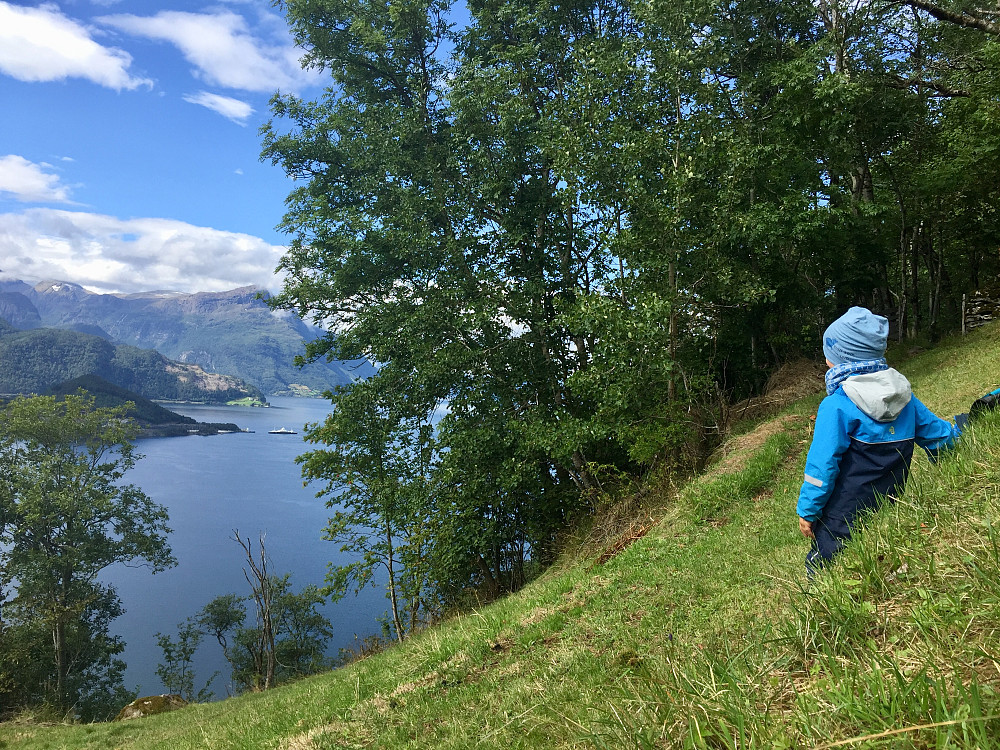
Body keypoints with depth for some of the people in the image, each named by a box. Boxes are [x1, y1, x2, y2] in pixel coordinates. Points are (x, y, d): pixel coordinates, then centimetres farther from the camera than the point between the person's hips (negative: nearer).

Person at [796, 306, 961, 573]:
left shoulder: (837, 406, -18)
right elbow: (939, 435, 14)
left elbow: (822, 465, -16)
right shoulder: (905, 397, 3)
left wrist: (807, 511, -7)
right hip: (891, 514, 7)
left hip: (844, 522, -7)